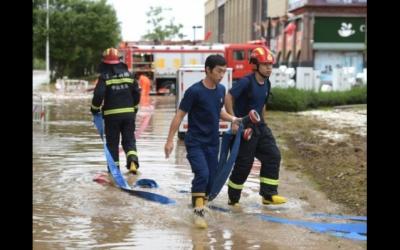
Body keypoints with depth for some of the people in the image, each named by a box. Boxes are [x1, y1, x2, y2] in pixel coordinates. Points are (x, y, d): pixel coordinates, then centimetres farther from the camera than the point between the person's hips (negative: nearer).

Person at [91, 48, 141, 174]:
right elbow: (137, 92, 8)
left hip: (111, 114, -3)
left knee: (112, 141, 7)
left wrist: (95, 108, 1)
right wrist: (134, 107, 22)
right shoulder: (128, 74, 6)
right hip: (128, 113, 3)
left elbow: (98, 94, -16)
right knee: (129, 139, 9)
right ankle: (133, 160, -15)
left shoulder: (104, 76, -7)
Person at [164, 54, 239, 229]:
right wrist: (170, 140, -15)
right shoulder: (194, 91, -15)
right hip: (195, 142, -6)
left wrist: (232, 118, 4)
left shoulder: (221, 90, 4)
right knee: (202, 174, -22)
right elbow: (179, 115, -12)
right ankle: (198, 212, -13)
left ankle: (199, 204, 27)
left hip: (213, 143, 6)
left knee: (211, 180, 6)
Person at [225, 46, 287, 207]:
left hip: (259, 126, 8)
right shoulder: (246, 82, -18)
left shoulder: (266, 84, 6)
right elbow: (228, 98, -23)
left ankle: (268, 195, 1)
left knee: (273, 155, -3)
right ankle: (233, 199, 15)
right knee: (244, 163, -1)